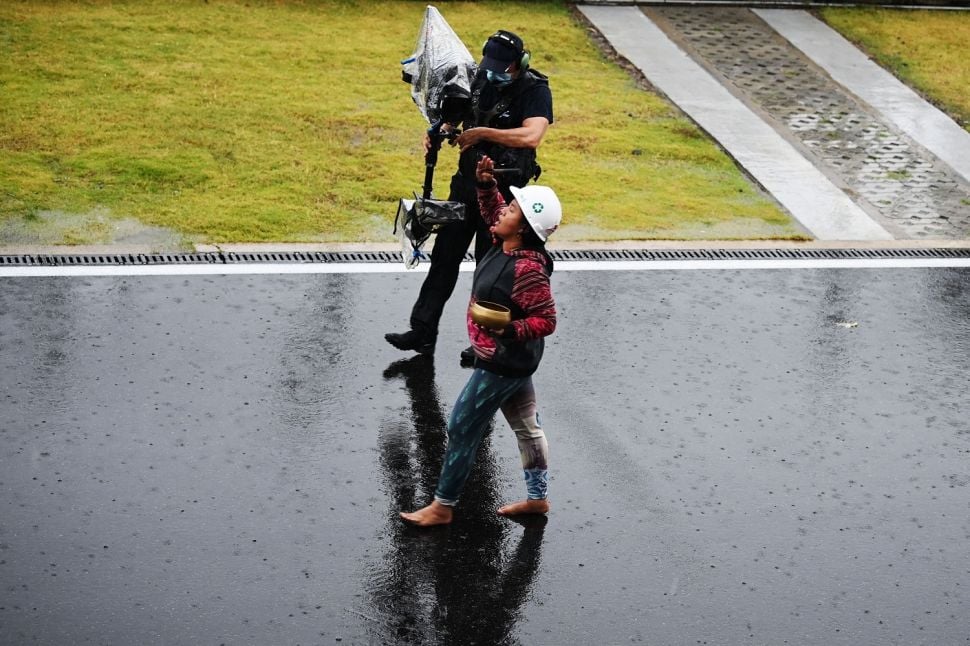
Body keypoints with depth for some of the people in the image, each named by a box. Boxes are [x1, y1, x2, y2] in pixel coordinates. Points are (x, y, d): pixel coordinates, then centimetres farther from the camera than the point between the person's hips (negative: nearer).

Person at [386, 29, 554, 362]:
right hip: (466, 184, 6)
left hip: (503, 192, -6)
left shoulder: (536, 91, -17)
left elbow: (532, 136, -34)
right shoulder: (481, 80, 2)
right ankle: (422, 332, 18)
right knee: (444, 256, 10)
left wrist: (483, 133, -31)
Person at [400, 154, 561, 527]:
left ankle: (442, 506, 15)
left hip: (502, 364, -10)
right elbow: (491, 209, 16)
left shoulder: (527, 270, -30)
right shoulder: (504, 245, -3)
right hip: (511, 360, 10)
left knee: (462, 429, 2)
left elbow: (546, 320, -26)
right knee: (525, 426, 20)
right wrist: (486, 184, 0)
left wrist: (508, 330, -37)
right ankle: (537, 497, 34)